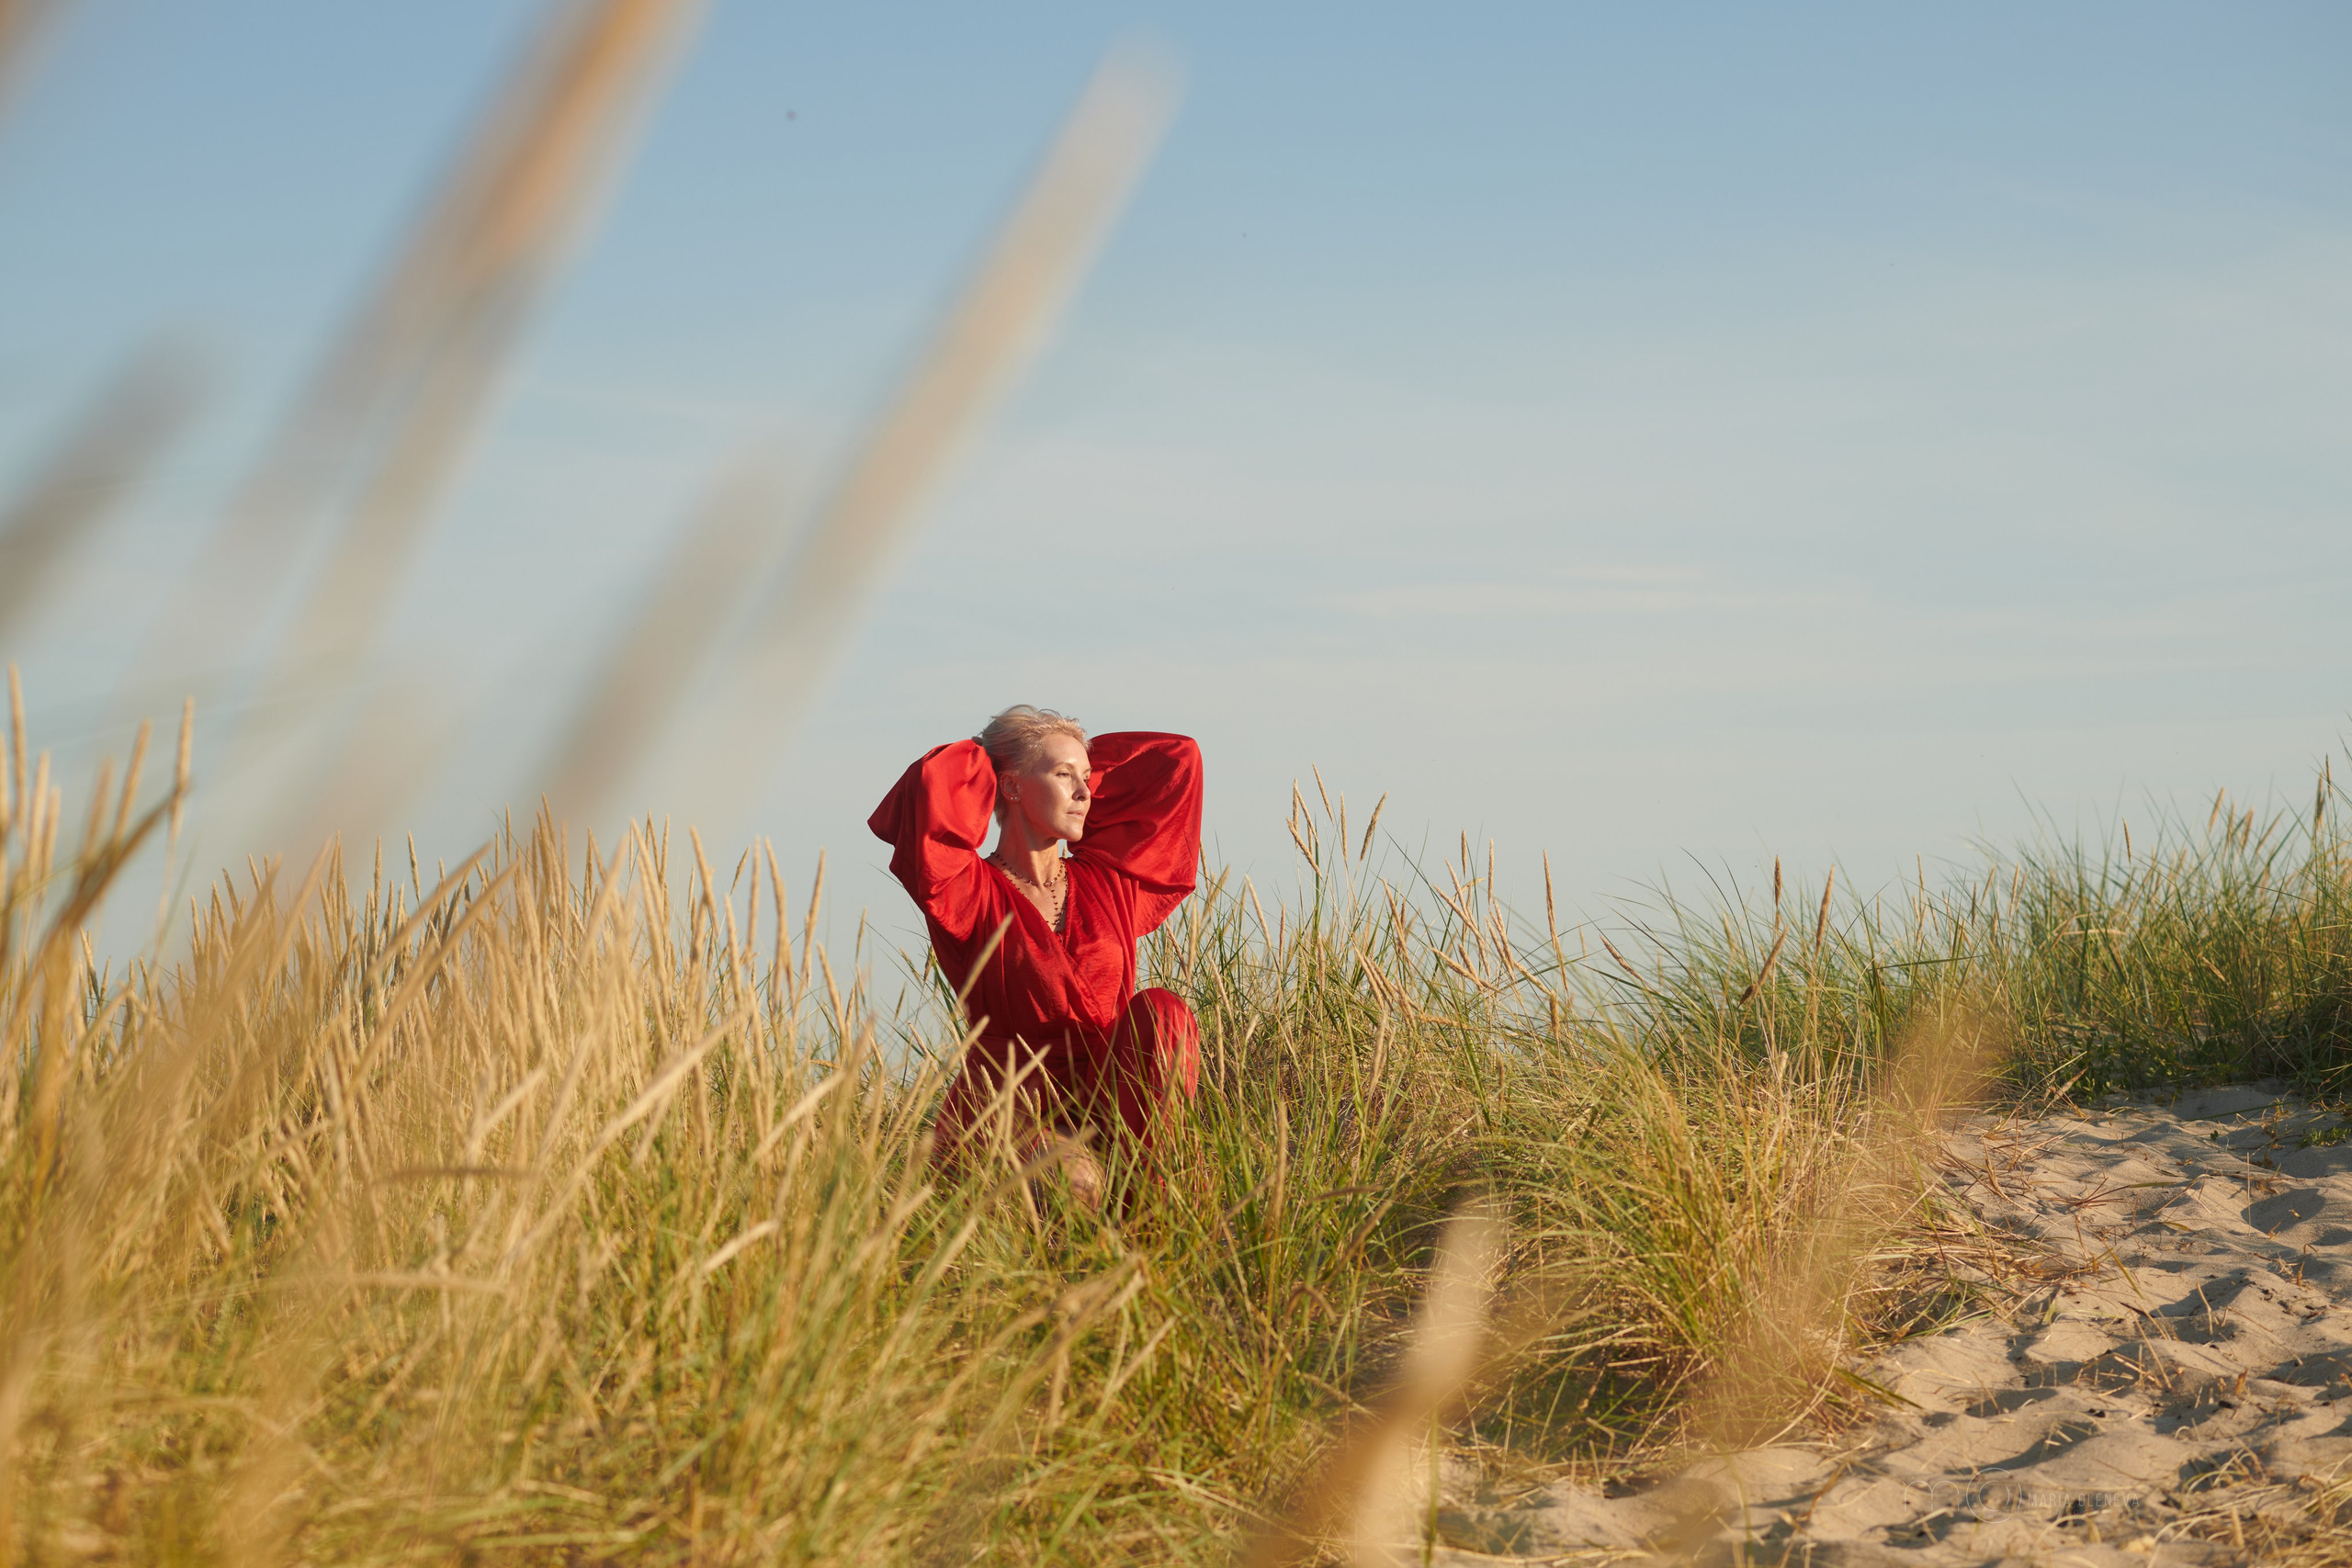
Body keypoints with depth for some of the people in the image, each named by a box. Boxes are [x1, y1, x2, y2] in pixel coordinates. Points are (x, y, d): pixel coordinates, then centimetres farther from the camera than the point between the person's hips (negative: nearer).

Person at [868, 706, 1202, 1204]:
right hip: (1012, 1102, -5)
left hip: (1109, 1097, 5)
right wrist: (979, 763, 1)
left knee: (1161, 1011, -24)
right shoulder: (972, 893, -2)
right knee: (1072, 1187, -36)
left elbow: (1176, 758, 20)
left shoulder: (1105, 881, 13)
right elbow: (929, 785, -21)